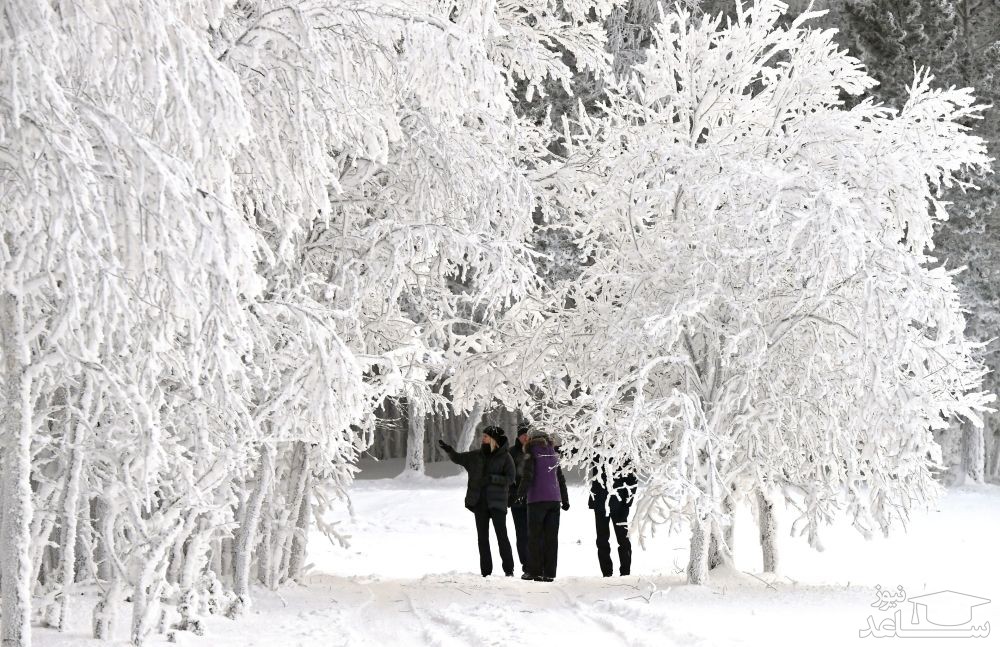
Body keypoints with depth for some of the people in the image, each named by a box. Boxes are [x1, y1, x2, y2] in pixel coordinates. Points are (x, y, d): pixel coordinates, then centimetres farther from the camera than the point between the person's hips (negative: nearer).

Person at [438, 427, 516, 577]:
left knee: (502, 535, -6)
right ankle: (486, 571, 8)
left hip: (497, 502, -5)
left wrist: (491, 478, -19)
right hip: (480, 502, 5)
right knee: (482, 537, 5)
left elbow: (510, 478, -8)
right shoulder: (476, 455, 9)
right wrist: (449, 450, -5)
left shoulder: (505, 457, -4)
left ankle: (508, 569, 2)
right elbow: (457, 458, 15)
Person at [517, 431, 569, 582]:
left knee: (535, 535, 2)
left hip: (537, 499, -4)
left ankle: (534, 571, -1)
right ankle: (549, 573, 2)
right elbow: (561, 478, 20)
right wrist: (565, 500, 25)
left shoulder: (532, 452, -1)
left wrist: (521, 494, -10)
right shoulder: (554, 454, 15)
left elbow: (528, 475, -12)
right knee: (551, 537, 4)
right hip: (554, 499, 5)